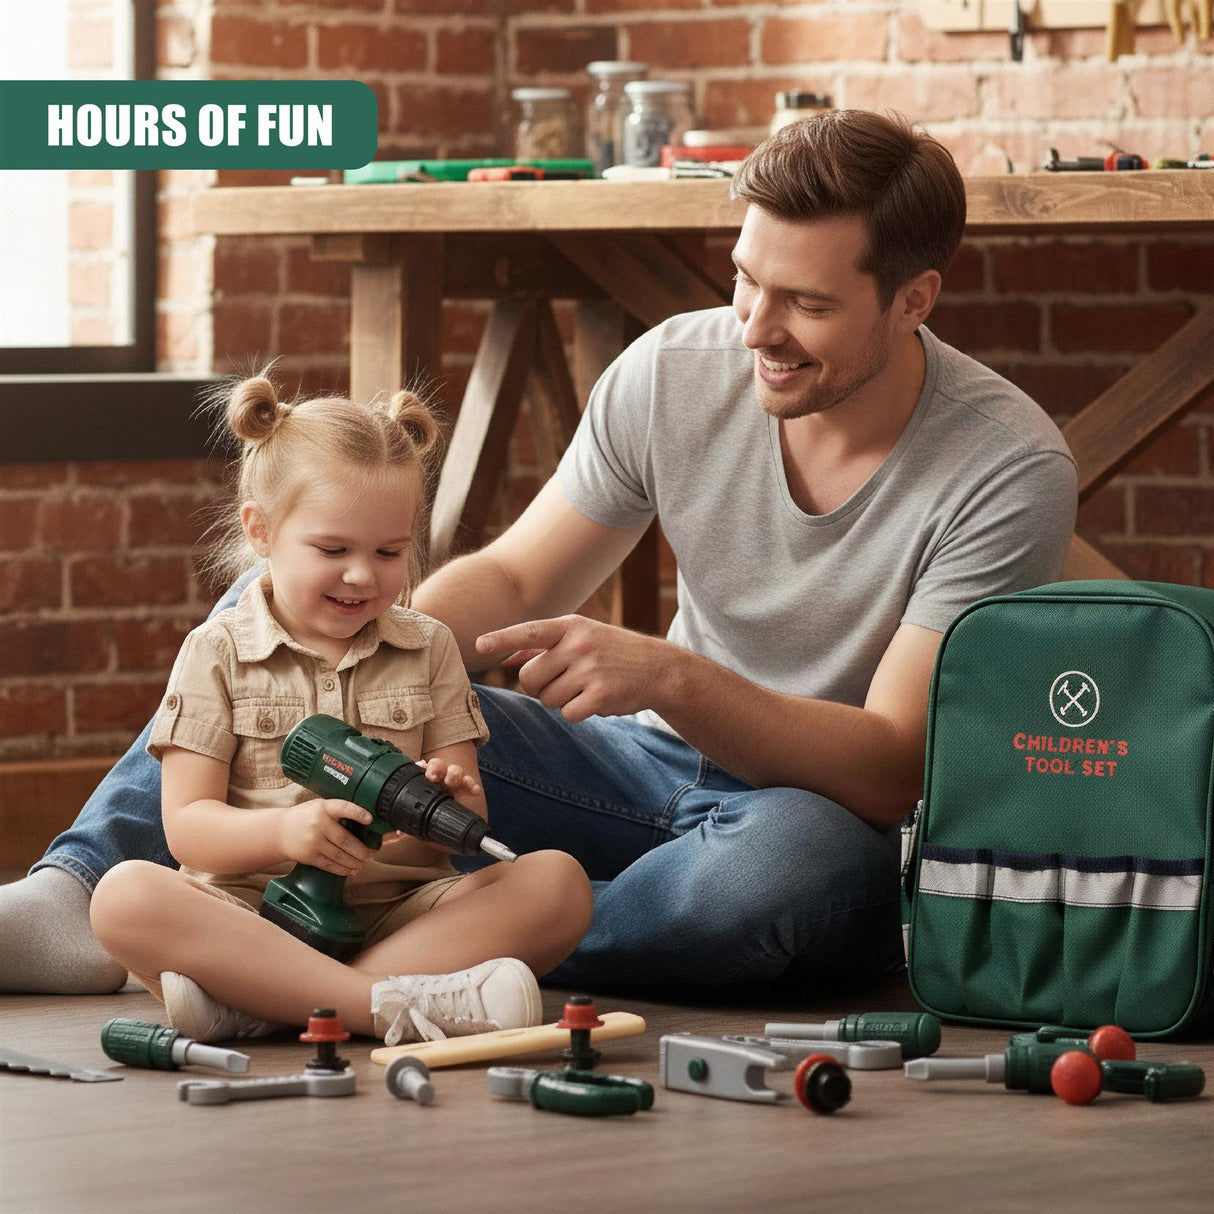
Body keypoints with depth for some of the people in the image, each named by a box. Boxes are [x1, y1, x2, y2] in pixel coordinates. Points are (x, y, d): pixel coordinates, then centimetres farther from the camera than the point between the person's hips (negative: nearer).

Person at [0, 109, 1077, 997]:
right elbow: (513, 579, 4)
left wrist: (674, 679, -36)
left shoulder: (1009, 468, -19)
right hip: (651, 769, 5)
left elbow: (895, 769, -22)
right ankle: (87, 890, -24)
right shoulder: (675, 373, -6)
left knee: (795, 859, -44)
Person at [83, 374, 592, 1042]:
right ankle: (389, 1003, -41)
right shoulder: (217, 651, 7)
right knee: (125, 893, -31)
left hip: (400, 913, 3)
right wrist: (284, 830, -22)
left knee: (557, 880, -24)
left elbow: (468, 814, 8)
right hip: (255, 908, -2)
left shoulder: (428, 649, 14)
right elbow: (186, 825, -1)